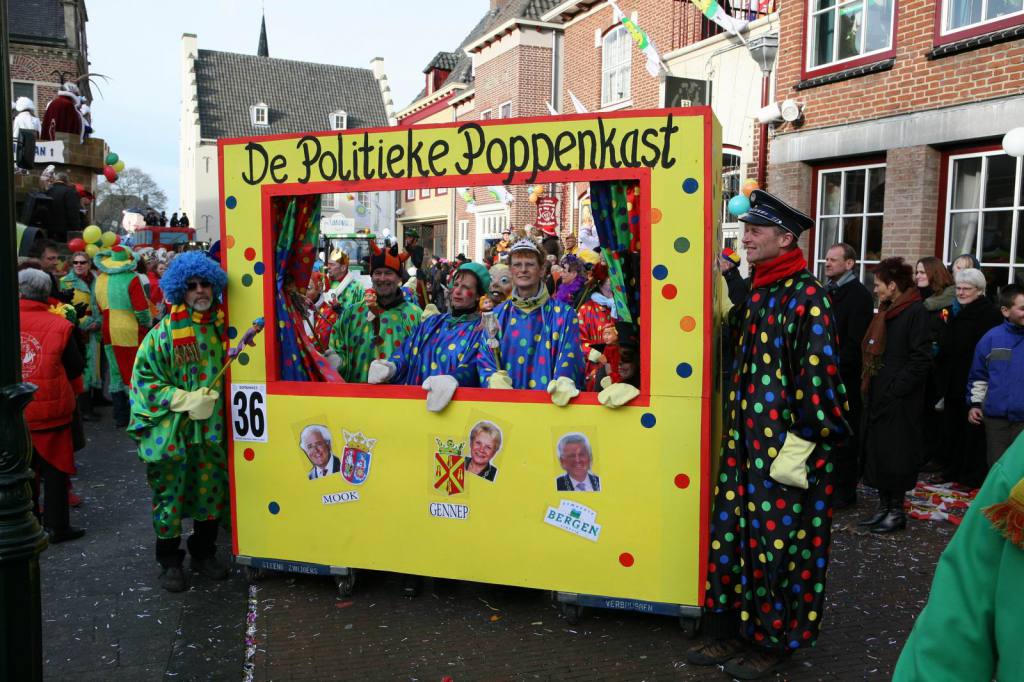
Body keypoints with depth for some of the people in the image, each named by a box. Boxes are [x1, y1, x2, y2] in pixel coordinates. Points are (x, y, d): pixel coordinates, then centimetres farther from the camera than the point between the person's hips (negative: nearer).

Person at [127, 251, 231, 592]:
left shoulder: (222, 327, 2)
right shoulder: (164, 332, -9)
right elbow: (145, 379, -8)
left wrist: (215, 397, 3)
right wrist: (186, 399, -17)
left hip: (212, 426, 3)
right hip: (172, 429, -3)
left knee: (210, 491, 14)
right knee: (170, 494, 6)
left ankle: (204, 553, 32)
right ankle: (170, 561, 23)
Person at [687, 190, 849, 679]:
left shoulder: (806, 297, -12)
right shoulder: (757, 293, 12)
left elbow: (817, 374, -17)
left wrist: (798, 443, -17)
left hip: (784, 446, -8)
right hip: (746, 440, 8)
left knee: (774, 539, 2)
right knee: (732, 532, 12)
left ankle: (772, 641, 20)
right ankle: (730, 630, 26)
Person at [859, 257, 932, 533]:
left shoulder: (916, 312, -11)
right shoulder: (886, 312, 15)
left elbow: (921, 360, -17)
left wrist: (894, 390, -17)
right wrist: (868, 383, 11)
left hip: (899, 402, -8)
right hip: (877, 396, 8)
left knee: (895, 455, 0)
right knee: (875, 451, 11)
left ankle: (896, 511, 12)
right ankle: (884, 506, 21)